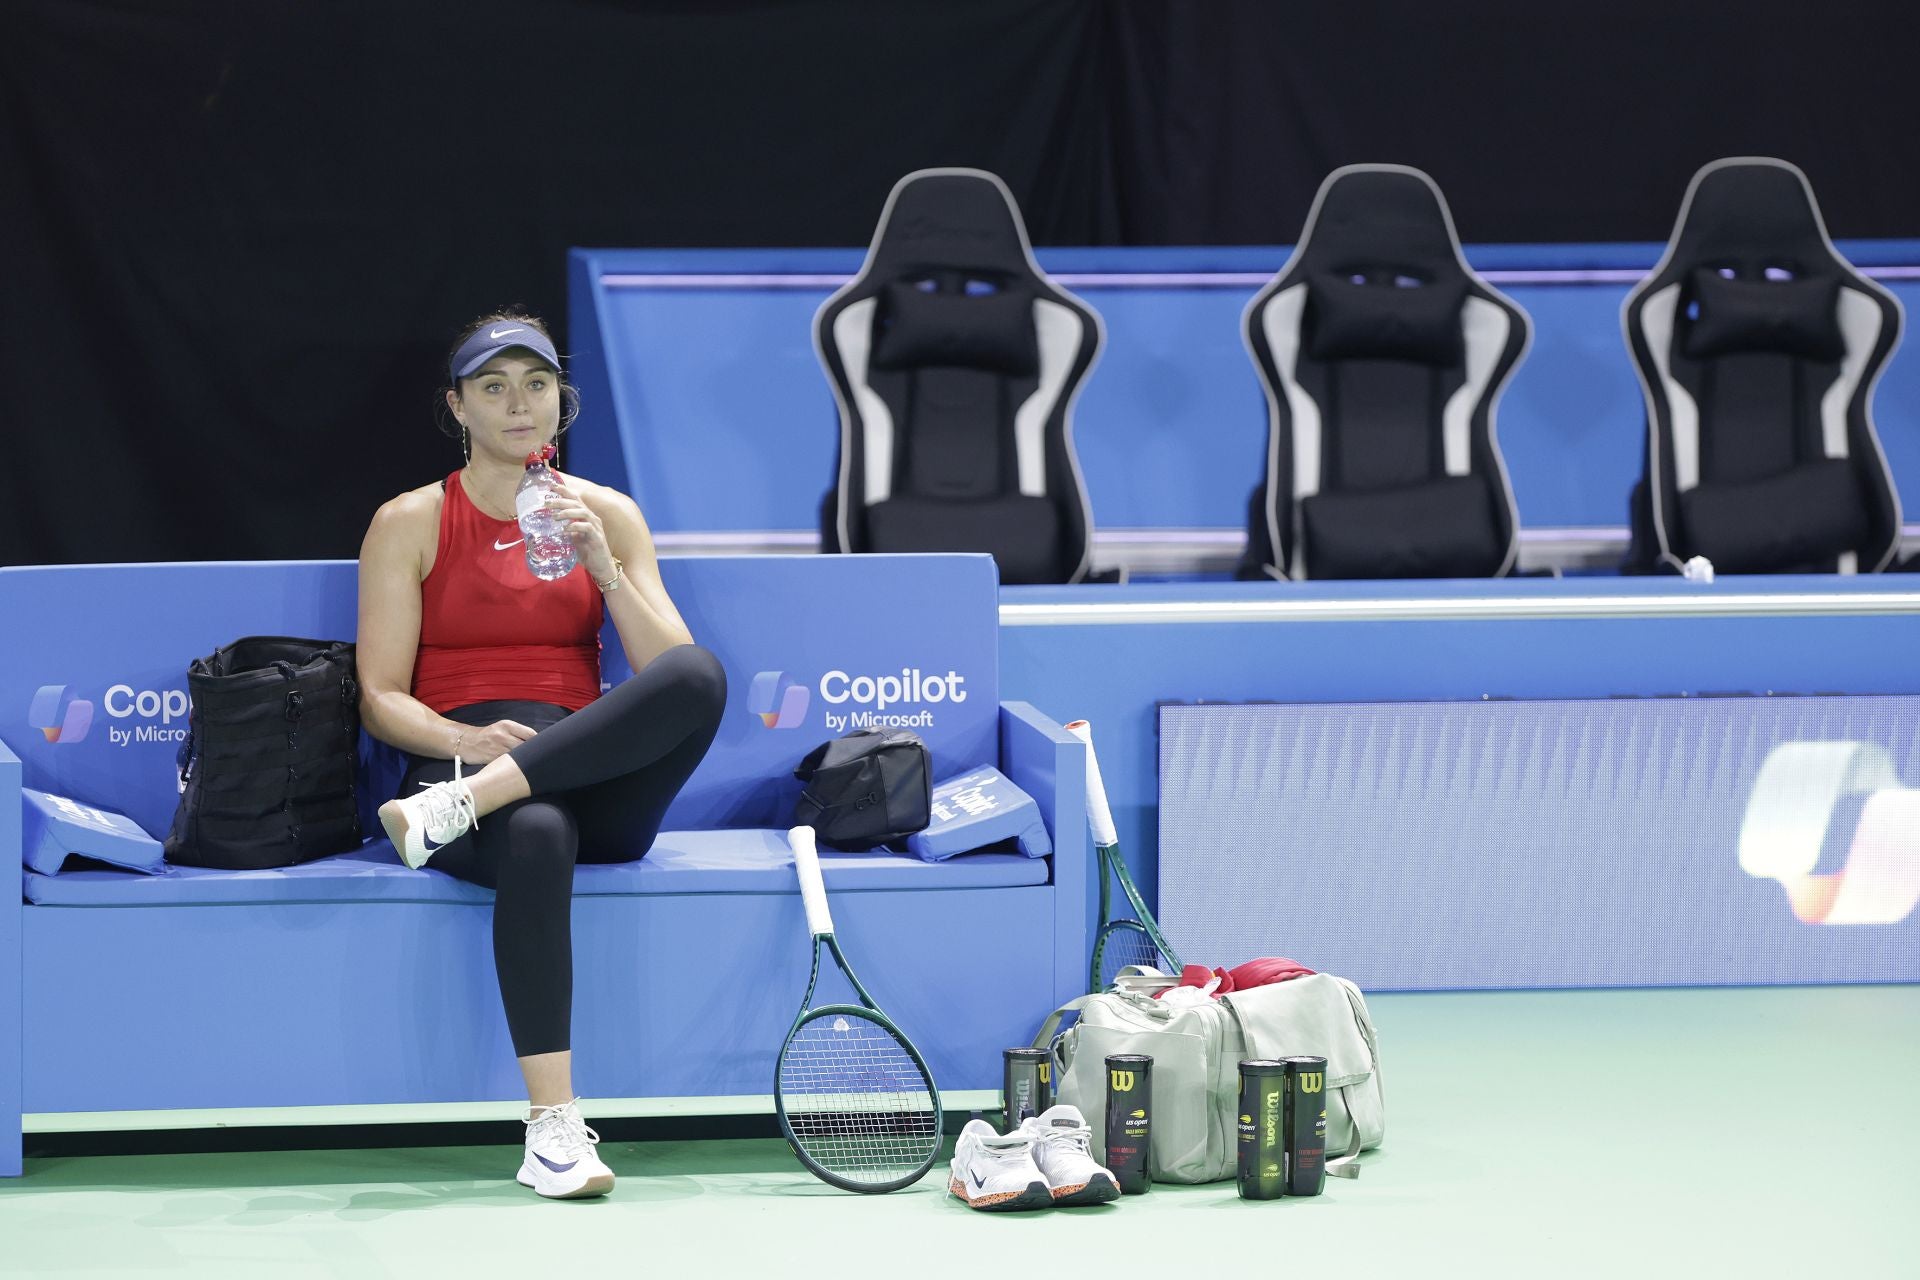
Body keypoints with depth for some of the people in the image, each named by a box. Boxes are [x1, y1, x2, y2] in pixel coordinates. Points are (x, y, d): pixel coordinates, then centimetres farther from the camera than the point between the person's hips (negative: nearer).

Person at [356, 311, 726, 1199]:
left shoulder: (609, 515, 16)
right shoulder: (408, 524, 10)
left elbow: (672, 671, 5)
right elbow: (380, 699, 4)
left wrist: (602, 565, -8)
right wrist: (465, 739, -16)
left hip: (593, 778, 2)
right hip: (456, 757, -2)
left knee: (701, 676, -31)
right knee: (536, 834, -42)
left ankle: (459, 808, -36)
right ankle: (553, 1128, -43)